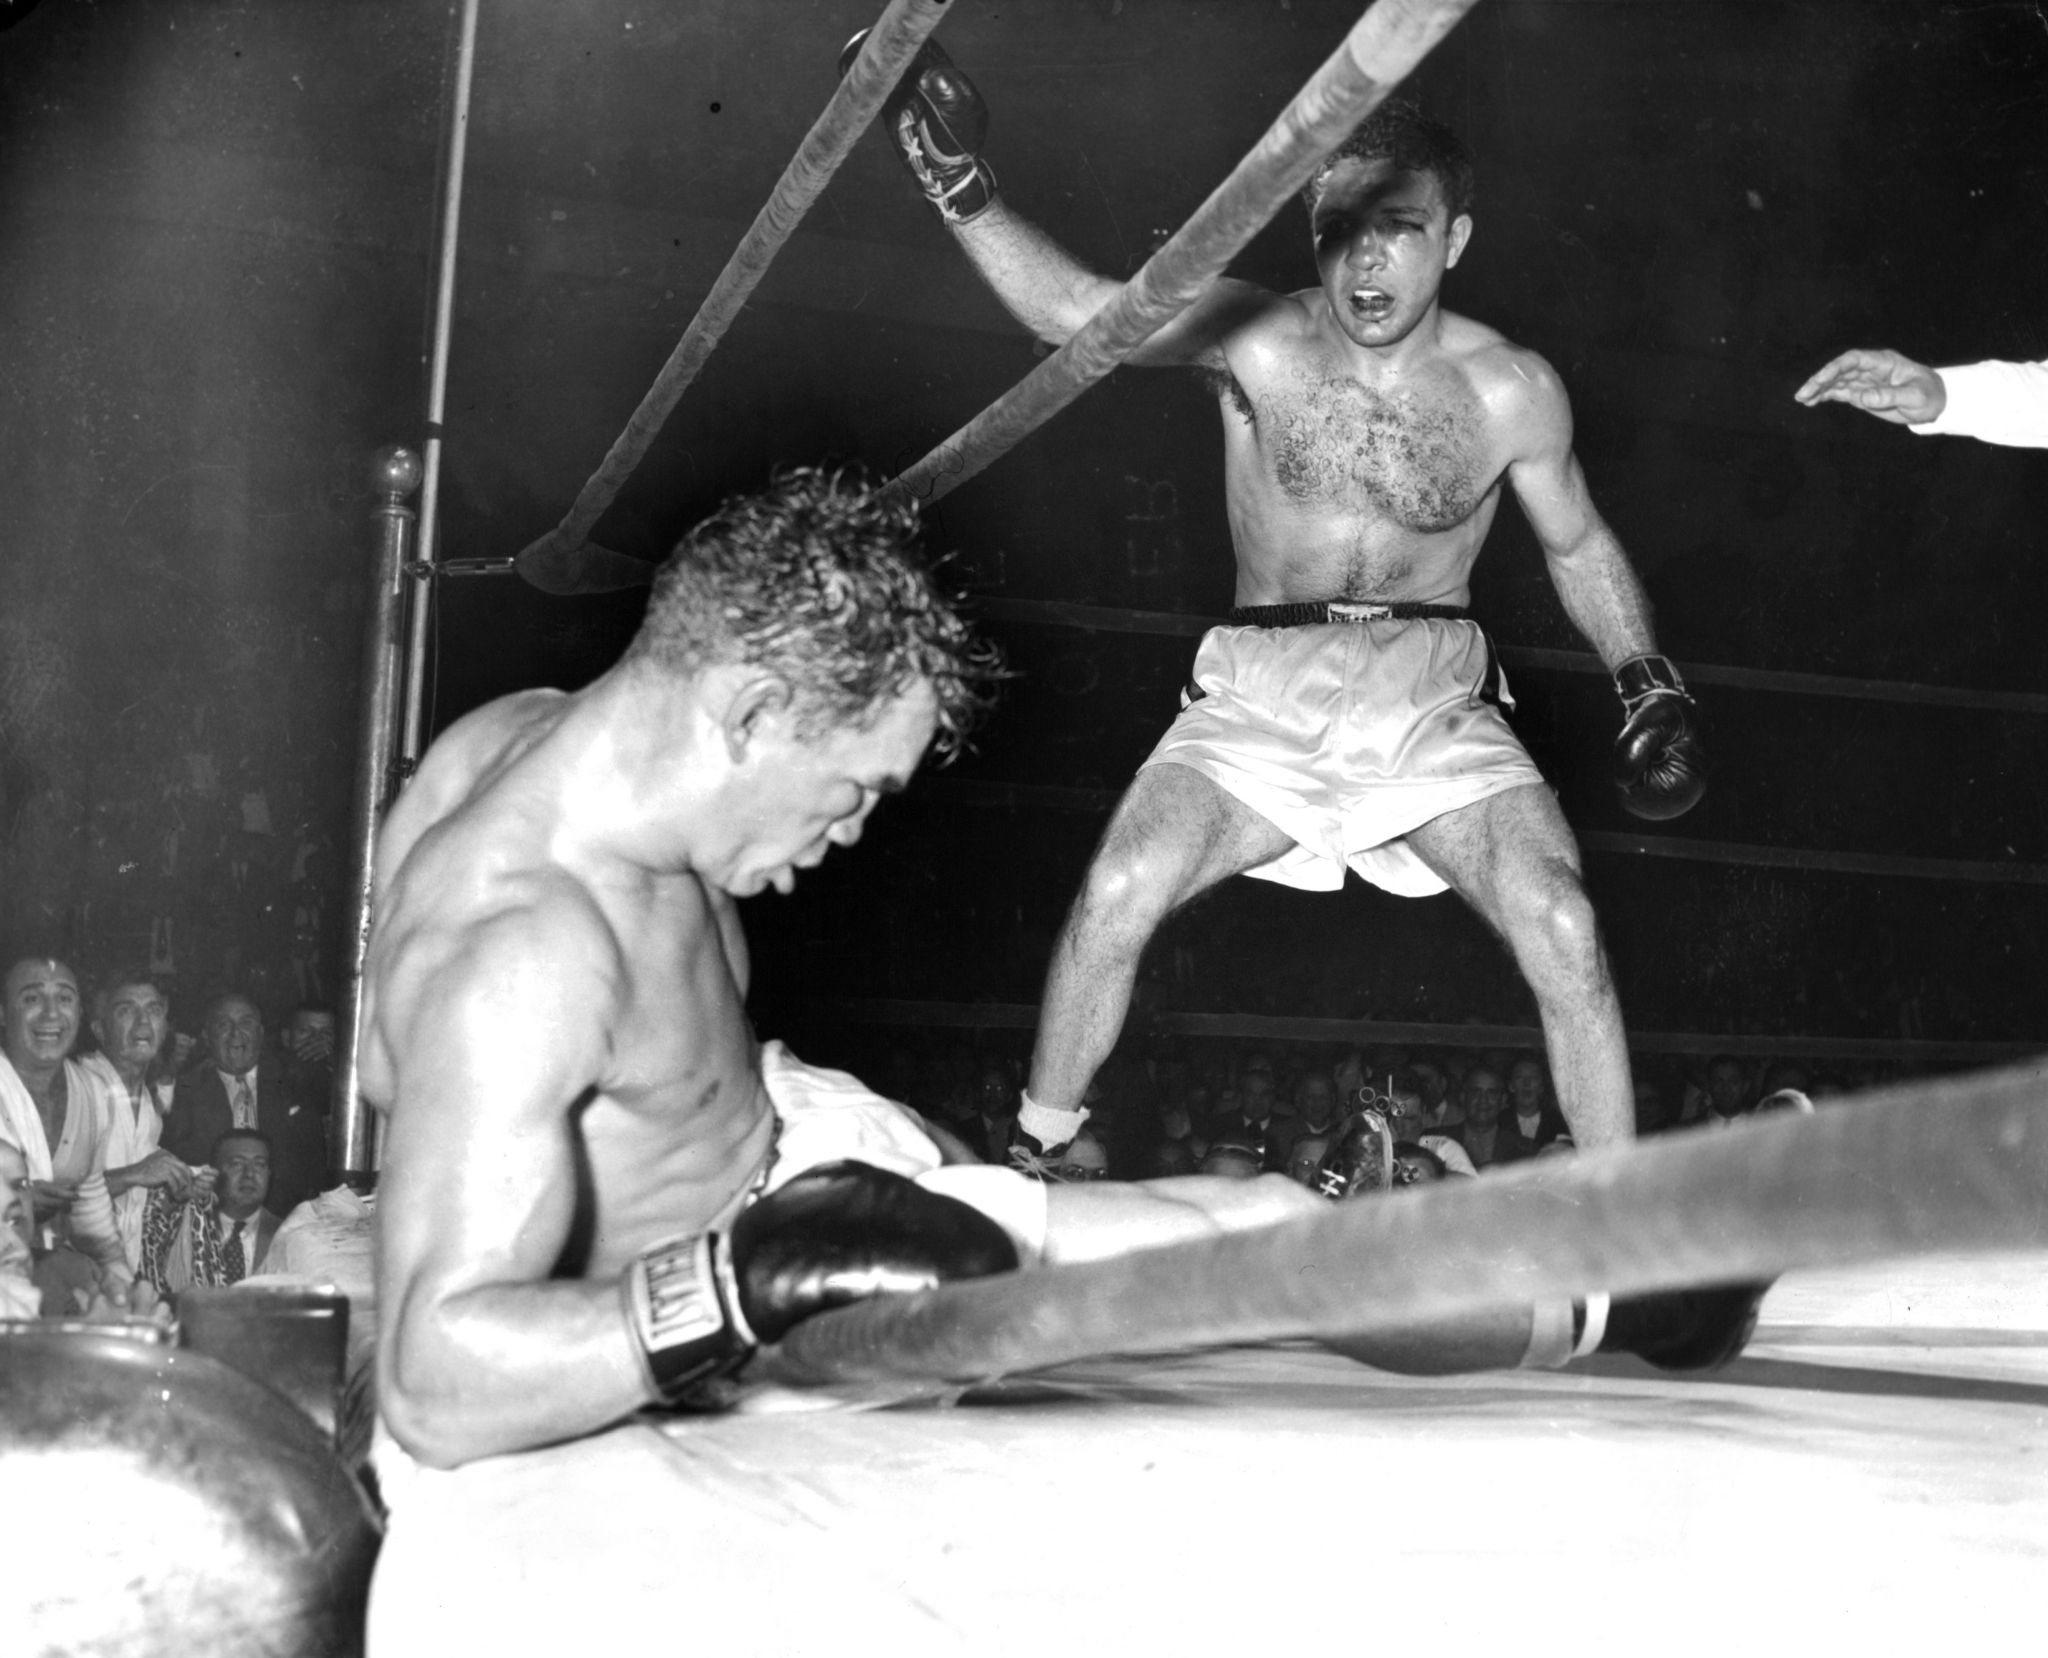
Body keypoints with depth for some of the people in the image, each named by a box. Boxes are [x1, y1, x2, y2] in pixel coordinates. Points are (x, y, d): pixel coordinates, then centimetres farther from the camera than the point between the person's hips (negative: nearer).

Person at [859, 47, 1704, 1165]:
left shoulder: (1511, 391, 0)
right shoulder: (1256, 340, -4)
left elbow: (1579, 545, 15)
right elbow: (1074, 311, -17)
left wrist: (1647, 688, 3)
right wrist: (959, 184, -30)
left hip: (1435, 707, 1)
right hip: (1258, 705, 0)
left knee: (1562, 926, -22)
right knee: (1117, 891, -23)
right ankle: (1037, 1158, 1)